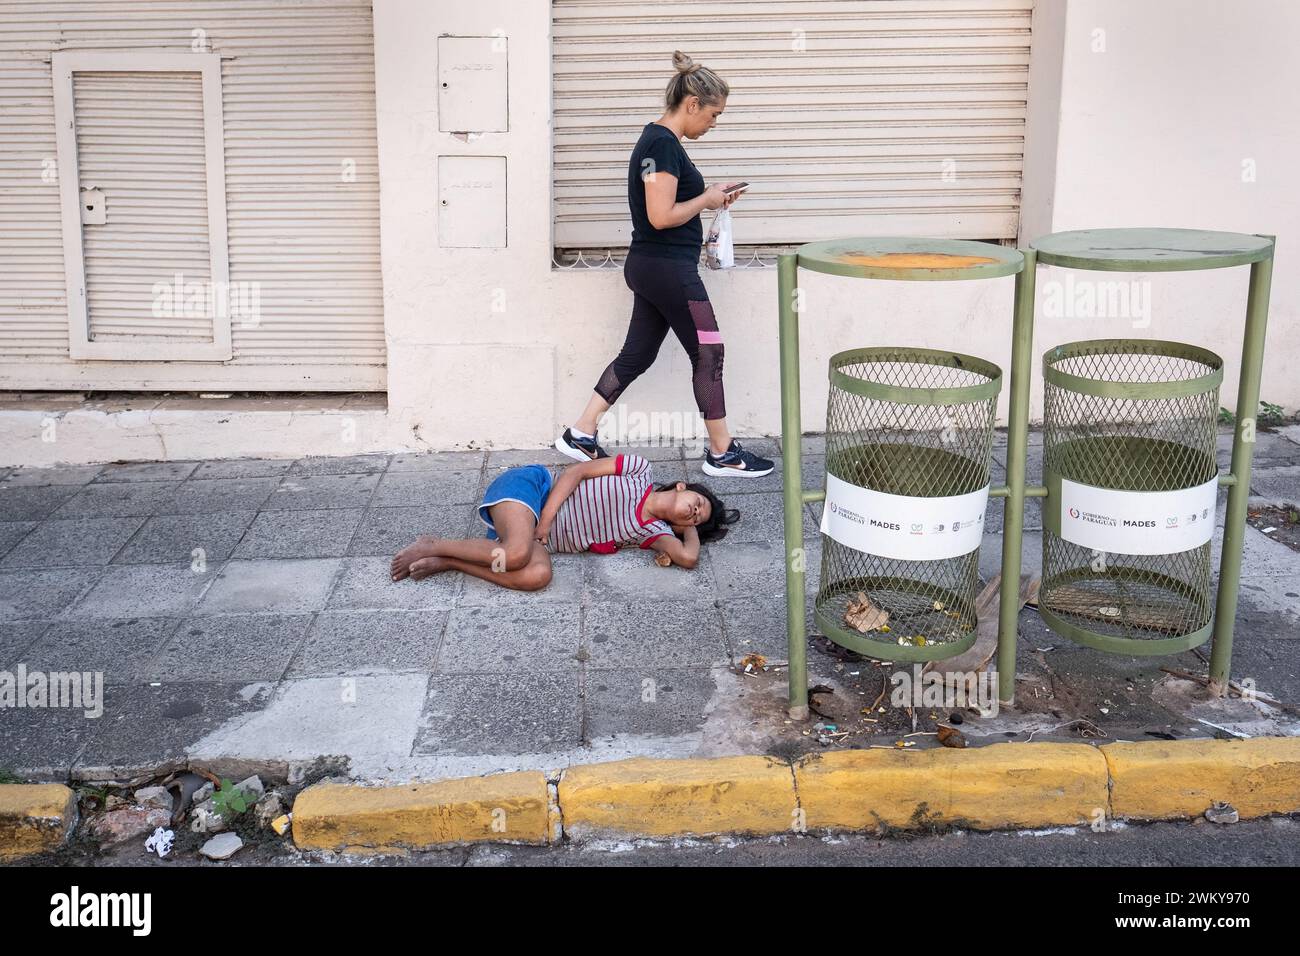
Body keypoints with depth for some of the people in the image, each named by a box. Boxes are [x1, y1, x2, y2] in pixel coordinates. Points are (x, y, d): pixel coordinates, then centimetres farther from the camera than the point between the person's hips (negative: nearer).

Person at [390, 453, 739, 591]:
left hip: (540, 537, 4)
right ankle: (432, 545, -13)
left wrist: (692, 527, 15)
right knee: (517, 553, -37)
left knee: (537, 576, -32)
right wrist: (544, 522, -18)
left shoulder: (652, 532, 9)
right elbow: (575, 471, -5)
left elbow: (688, 556, -6)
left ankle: (445, 562, -17)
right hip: (532, 486, -4)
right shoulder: (638, 469, -1)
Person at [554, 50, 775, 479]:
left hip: (650, 267, 10)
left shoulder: (657, 139, 13)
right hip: (667, 268, -10)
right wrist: (706, 200, -9)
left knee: (637, 354, 14)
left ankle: (579, 435, 17)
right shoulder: (663, 144, -18)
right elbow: (661, 216, -23)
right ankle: (722, 454, 10)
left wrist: (709, 196, 10)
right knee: (708, 353, 0)